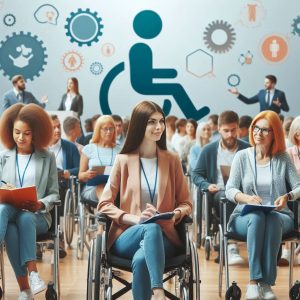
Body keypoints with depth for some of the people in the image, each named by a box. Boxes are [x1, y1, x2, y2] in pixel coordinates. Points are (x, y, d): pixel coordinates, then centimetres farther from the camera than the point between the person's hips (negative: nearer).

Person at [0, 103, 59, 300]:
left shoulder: (47, 158, 10)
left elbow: (54, 194, 7)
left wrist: (40, 204, -14)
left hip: (37, 216, -1)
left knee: (25, 219, -38)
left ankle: (32, 273, -42)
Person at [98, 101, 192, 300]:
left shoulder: (172, 160, 10)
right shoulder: (123, 160, 5)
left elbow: (186, 203, 13)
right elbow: (105, 204, 2)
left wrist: (173, 215, -12)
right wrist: (135, 219, -15)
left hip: (163, 237, 1)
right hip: (128, 237, -1)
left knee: (141, 258, -36)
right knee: (151, 228, -38)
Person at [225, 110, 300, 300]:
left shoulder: (283, 158, 9)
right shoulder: (242, 157, 7)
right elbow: (230, 190, 0)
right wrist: (246, 197, -23)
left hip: (279, 215, 0)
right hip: (246, 216, 0)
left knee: (273, 220, -37)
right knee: (256, 218, -37)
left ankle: (266, 282, -36)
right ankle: (255, 280, -38)